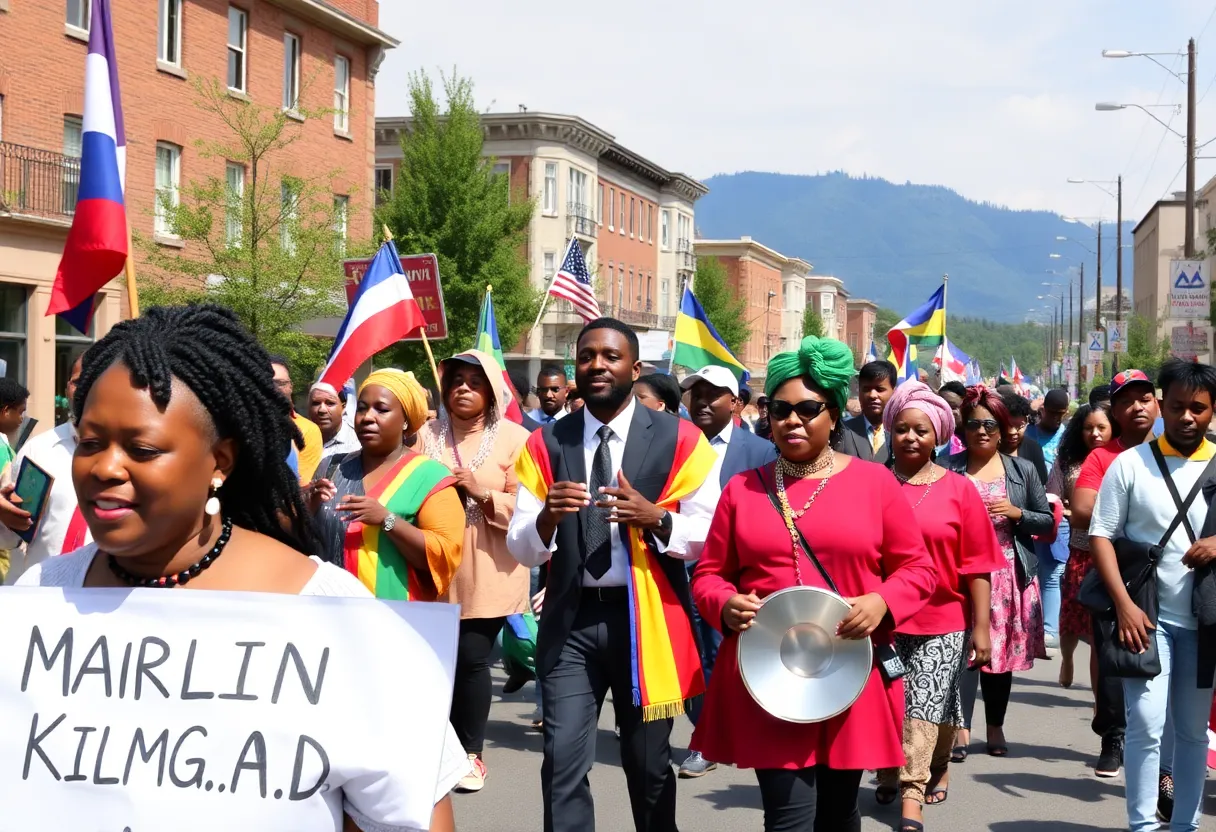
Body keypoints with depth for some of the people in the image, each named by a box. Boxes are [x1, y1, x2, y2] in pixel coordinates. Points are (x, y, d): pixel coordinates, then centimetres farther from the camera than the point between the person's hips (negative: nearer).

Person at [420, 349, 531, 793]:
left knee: (472, 658, -4)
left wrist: (481, 491, -16)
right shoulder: (427, 434, 8)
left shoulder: (515, 438, 1)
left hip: (486, 574, -2)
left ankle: (471, 751, 12)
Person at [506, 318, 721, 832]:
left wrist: (655, 519, -21)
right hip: (571, 619, 1)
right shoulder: (545, 445, 4)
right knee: (563, 762, -5)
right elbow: (520, 549, 2)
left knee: (649, 764, 12)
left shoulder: (679, 440, -1)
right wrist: (547, 516, -19)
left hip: (646, 617, -1)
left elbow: (710, 536, -4)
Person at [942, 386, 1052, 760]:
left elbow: (1048, 520, 9)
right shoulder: (949, 469, 2)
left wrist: (1016, 513, -7)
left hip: (1010, 574, 3)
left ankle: (996, 727, 20)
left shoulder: (1023, 470, 9)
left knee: (1004, 650, 8)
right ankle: (961, 728, -5)